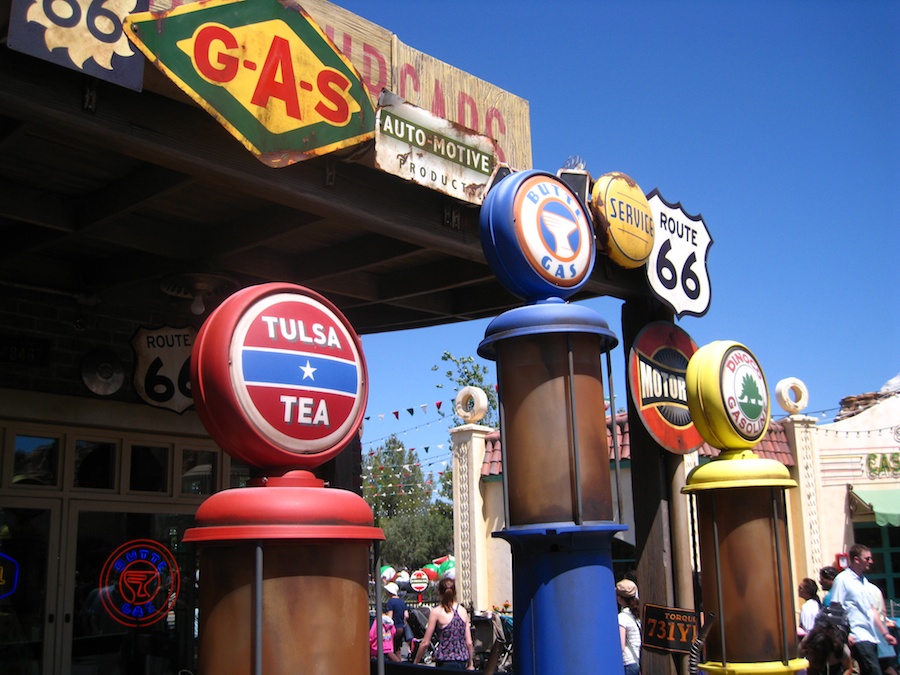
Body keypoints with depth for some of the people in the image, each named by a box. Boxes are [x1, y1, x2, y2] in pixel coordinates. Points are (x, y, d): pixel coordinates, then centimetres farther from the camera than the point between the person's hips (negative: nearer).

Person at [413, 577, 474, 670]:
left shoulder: (436, 612, -5)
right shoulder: (463, 611, 6)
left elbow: (425, 643, -3)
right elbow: (469, 642, 8)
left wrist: (415, 662, 8)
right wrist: (470, 664, 19)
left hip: (445, 663, -4)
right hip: (462, 661, 4)